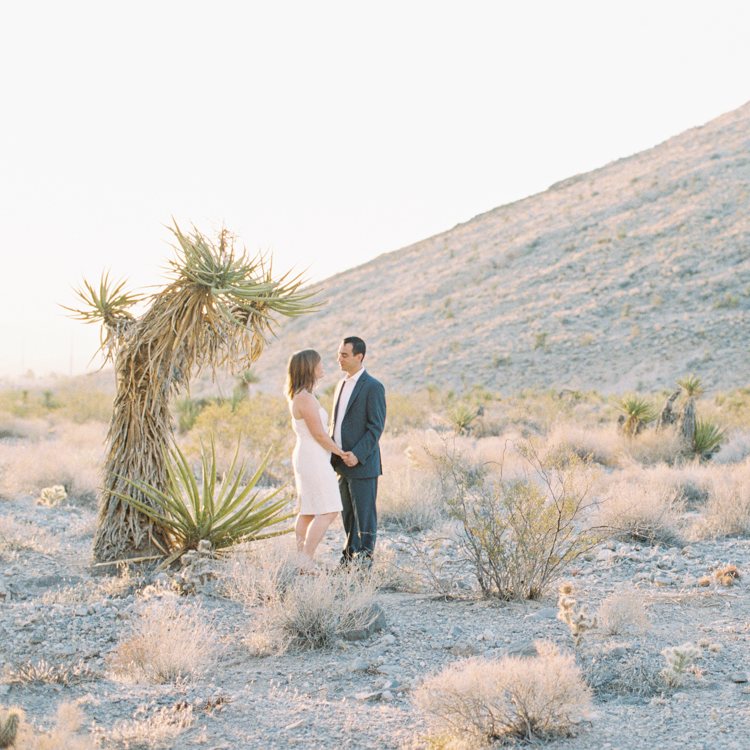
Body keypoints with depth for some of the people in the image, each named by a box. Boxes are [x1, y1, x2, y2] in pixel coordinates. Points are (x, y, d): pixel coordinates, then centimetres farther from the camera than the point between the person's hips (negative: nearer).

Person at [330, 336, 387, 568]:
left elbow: (376, 427, -14)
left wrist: (357, 455, -21)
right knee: (347, 514, 13)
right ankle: (350, 554, 22)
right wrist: (331, 454, 9)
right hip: (342, 463, 8)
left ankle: (364, 557, 6)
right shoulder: (341, 385, 15)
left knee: (364, 513, -1)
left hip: (362, 463, -8)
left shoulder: (373, 387, -10)